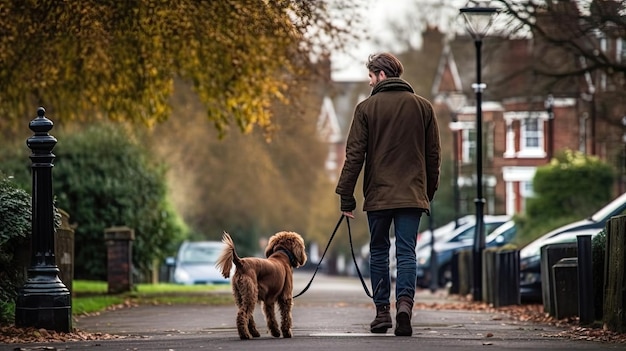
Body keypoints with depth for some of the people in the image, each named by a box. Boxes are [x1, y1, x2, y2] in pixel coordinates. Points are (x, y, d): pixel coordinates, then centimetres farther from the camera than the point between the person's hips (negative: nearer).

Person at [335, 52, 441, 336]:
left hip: (378, 195, -1)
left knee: (378, 252, 12)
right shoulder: (423, 107, 6)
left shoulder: (367, 108, -3)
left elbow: (355, 155, -4)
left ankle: (382, 311, 13)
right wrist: (429, 192, 18)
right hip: (412, 195, 1)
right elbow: (434, 155, 9)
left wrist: (346, 196, 0)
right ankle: (405, 301, -22)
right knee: (406, 252, 0)